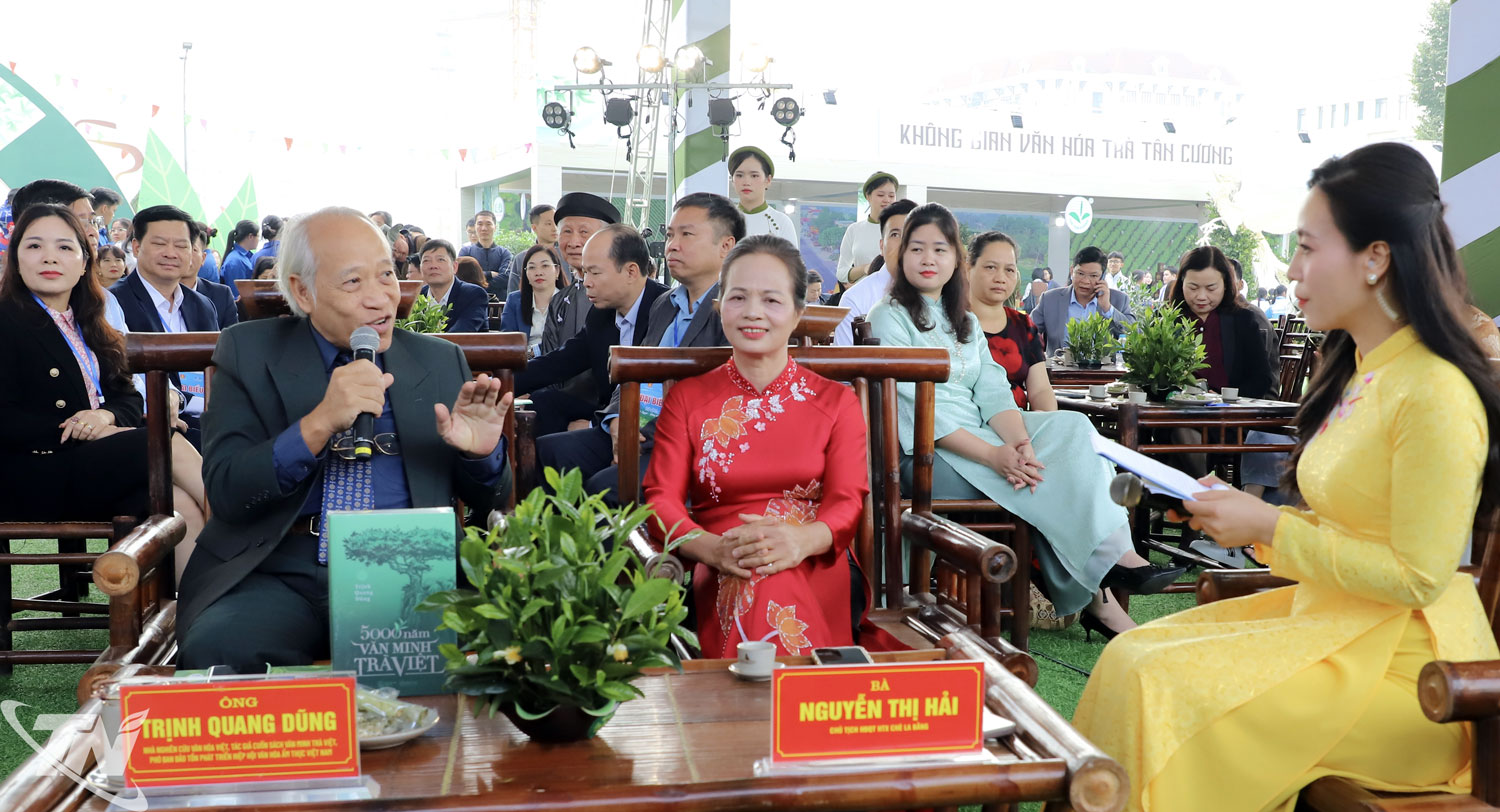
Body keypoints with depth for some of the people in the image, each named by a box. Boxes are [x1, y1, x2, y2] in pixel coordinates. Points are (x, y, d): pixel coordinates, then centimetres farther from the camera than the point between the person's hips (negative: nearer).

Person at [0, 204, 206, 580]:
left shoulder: (87, 327, 22)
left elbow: (130, 397, 15)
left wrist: (107, 414, -7)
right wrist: (74, 430, -16)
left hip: (89, 467, 6)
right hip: (33, 478, -6)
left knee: (181, 504, -24)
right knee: (168, 443, -24)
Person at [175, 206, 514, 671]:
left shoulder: (441, 363, 14)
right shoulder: (248, 353, 8)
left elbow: (489, 506, 15)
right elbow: (224, 493, -4)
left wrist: (482, 454, -8)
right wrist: (318, 424, -18)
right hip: (285, 573, 0)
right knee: (214, 646, -32)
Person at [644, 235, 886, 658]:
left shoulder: (837, 402, 15)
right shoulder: (687, 398, 15)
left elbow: (849, 502, 2)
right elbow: (660, 498, 3)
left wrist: (802, 540, -24)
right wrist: (714, 549, -21)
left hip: (819, 571, 0)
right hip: (724, 580, 0)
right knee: (757, 588, -37)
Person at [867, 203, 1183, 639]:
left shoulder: (965, 321, 20)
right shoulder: (889, 318, -3)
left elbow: (993, 391, 5)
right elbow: (919, 409, -14)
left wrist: (1019, 442, -17)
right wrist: (994, 456, -24)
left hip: (982, 435, 7)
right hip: (926, 453, -7)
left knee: (1072, 427, -15)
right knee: (1039, 479, -25)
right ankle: (1093, 597, -18)